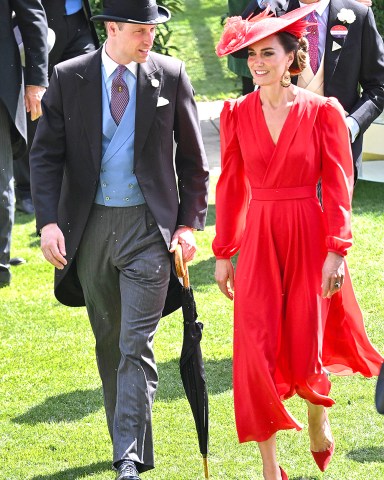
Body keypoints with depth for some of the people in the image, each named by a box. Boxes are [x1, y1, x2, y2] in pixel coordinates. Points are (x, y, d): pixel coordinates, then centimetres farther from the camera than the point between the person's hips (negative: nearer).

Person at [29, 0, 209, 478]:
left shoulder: (170, 75, -1)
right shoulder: (68, 77, 0)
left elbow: (193, 158, 6)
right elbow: (45, 154, 0)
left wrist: (189, 223, 0)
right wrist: (48, 221, -11)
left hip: (148, 225, -2)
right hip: (89, 224, 2)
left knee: (136, 346, -10)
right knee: (108, 344, 14)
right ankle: (128, 438, 28)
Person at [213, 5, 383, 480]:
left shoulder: (322, 111, -5)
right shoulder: (237, 113, 2)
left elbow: (338, 187, -5)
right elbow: (230, 187, 6)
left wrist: (336, 252, -11)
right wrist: (223, 253, 6)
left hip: (309, 240, -2)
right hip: (258, 241, 2)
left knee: (307, 350, 3)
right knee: (257, 352, -5)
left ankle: (318, 421, 39)